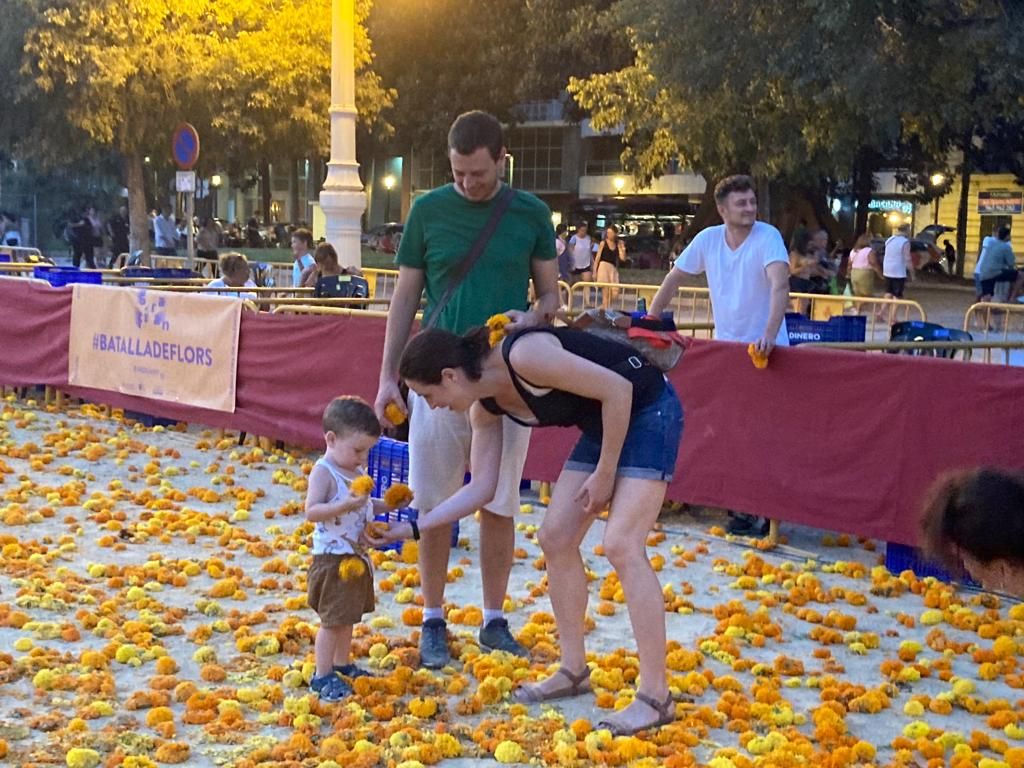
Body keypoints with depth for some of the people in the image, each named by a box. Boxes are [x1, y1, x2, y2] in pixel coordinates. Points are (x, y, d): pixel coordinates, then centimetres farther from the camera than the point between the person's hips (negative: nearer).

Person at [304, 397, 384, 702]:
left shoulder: (357, 471, 9)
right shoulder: (323, 472, -17)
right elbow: (311, 511, -26)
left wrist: (388, 505, 7)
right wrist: (344, 505, -37)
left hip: (356, 558, 9)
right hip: (332, 560, -8)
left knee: (347, 616, 20)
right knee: (332, 620, -3)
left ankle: (342, 665, 34)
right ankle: (322, 676, 6)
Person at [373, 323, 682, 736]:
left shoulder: (524, 355, -29)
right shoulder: (485, 408, -2)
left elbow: (618, 389, -25)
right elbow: (481, 486, 3)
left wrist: (604, 473, -17)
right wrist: (413, 527, -1)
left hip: (648, 410, -9)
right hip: (604, 423, 9)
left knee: (621, 545, -17)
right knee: (555, 538, 6)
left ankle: (656, 696, -12)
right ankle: (573, 670, 18)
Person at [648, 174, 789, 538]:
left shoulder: (768, 237, -15)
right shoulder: (707, 239, -1)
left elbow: (779, 284, -29)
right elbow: (673, 279, 8)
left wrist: (770, 334, -44)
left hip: (763, 350, -4)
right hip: (724, 346, 4)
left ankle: (758, 512, 4)